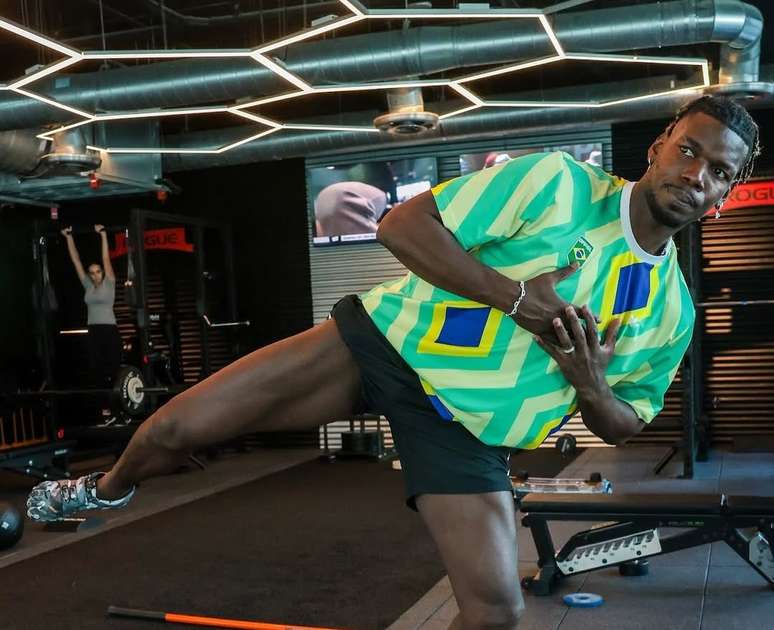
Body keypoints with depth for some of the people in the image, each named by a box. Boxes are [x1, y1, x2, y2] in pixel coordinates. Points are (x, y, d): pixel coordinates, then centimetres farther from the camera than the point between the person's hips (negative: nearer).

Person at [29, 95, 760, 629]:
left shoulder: (674, 313, 4)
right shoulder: (557, 180, -9)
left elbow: (625, 424, 14)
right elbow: (401, 225, -13)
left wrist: (589, 387, -10)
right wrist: (514, 295, -23)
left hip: (465, 427, 3)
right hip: (389, 339, -2)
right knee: (176, 427, -2)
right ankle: (107, 490, 36)